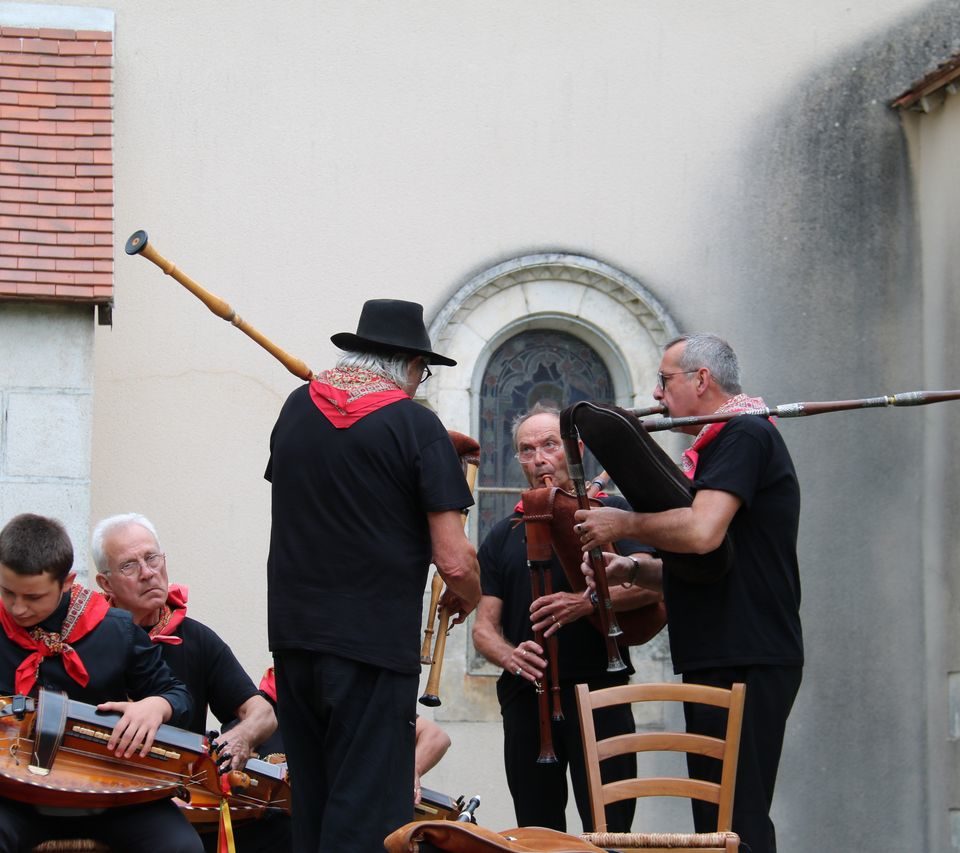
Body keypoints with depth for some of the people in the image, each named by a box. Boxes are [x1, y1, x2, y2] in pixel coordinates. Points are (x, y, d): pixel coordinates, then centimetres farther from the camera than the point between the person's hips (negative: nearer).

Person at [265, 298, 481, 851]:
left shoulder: (297, 407, 8)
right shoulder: (415, 424, -8)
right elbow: (454, 560, -12)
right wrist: (466, 599, 9)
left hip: (292, 634, 6)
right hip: (374, 641, -6)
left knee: (311, 807, 14)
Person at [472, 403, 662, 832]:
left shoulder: (609, 512, 6)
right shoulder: (503, 536, 17)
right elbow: (484, 626, 12)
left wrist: (588, 602, -25)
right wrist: (510, 657, -11)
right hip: (525, 697, 4)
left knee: (608, 831, -8)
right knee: (538, 835, 6)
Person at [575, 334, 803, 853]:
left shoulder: (744, 435, -10)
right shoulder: (717, 445, 22)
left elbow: (702, 532, -25)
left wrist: (623, 524, -10)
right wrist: (635, 570, 12)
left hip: (745, 666, -11)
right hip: (719, 663, 11)